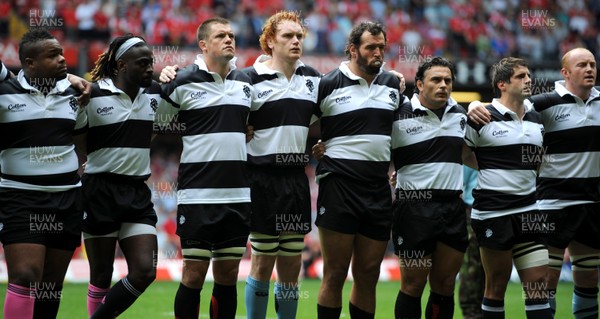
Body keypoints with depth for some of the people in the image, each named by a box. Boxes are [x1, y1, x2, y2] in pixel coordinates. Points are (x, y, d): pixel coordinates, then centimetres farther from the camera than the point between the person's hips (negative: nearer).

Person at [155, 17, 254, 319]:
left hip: (238, 195, 5)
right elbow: (153, 122, 4)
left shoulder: (246, 83, 10)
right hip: (198, 195, -5)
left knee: (228, 274, 7)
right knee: (194, 274, -4)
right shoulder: (183, 82, -4)